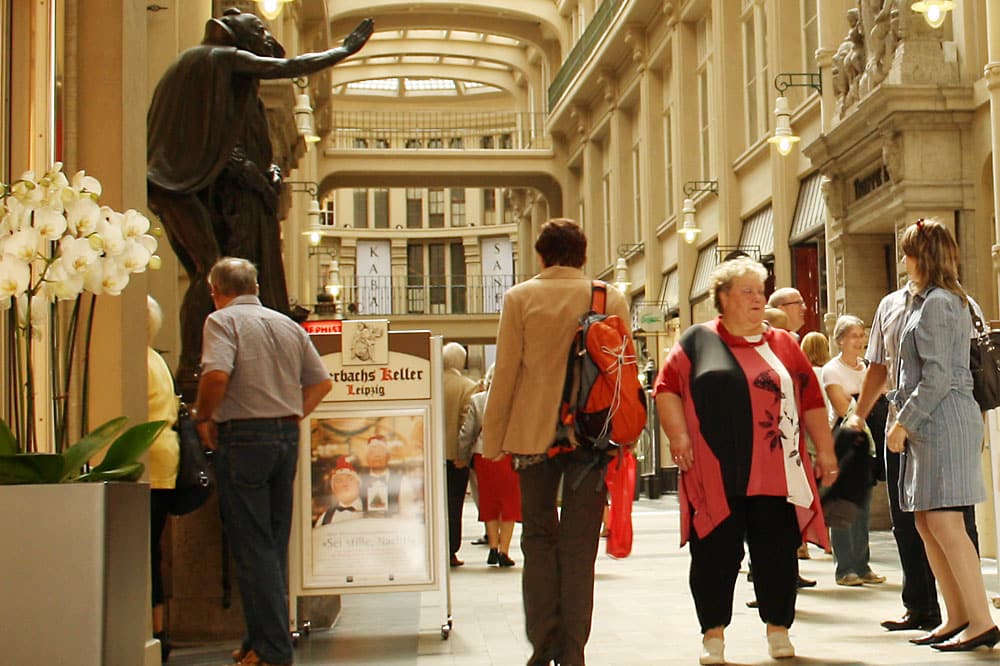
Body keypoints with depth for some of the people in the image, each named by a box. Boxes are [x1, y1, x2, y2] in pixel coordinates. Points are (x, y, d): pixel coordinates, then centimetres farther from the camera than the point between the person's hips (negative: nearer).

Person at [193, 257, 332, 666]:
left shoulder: (223, 321, -6)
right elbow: (321, 382, 15)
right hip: (287, 436, 7)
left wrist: (203, 418, -7)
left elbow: (217, 374, -22)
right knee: (275, 544, 13)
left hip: (244, 437, -6)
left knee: (252, 547, -2)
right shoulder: (288, 325, 14)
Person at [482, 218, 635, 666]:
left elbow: (505, 373, -2)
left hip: (534, 433, 0)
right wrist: (622, 439, 12)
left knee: (539, 538, 11)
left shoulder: (520, 298, -1)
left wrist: (493, 439, 4)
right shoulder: (611, 299, 2)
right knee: (579, 545, 5)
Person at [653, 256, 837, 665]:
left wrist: (824, 450, 9)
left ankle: (778, 629, 18)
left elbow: (811, 399, 13)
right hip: (716, 474, -2)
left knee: (777, 551, 4)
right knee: (716, 552, 1)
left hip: (775, 473, 2)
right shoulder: (698, 341, 6)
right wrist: (678, 434, -10)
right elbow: (667, 387, 3)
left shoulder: (783, 344, 13)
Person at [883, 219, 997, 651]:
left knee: (944, 523, -12)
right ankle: (956, 618, 14)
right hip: (931, 425, 10)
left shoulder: (937, 303, -11)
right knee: (926, 523, 10)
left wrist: (903, 423, -14)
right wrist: (906, 418, 19)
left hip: (943, 420, -10)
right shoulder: (955, 300, 20)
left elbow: (938, 376, -18)